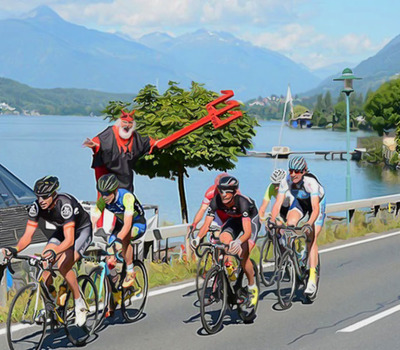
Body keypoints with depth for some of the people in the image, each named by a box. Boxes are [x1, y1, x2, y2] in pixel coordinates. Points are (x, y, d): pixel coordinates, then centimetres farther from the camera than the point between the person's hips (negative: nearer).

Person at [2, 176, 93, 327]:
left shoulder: (65, 204, -37)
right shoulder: (36, 207, -21)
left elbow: (69, 239, -44)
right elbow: (27, 236, -21)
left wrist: (55, 252, -62)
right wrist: (15, 249, -41)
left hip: (81, 231, -6)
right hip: (62, 230, 6)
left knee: (63, 266, -26)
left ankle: (79, 303, -6)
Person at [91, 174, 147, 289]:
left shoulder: (126, 197, -36)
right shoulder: (102, 201, -20)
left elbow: (127, 225, -43)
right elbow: (92, 222, -23)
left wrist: (117, 239, -57)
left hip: (138, 224, -6)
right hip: (120, 223, 6)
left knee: (124, 238, -35)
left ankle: (130, 272, -20)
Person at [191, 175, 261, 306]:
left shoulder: (242, 201, -39)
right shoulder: (216, 201, -26)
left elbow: (247, 231, -46)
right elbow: (206, 224, -25)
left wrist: (238, 242, -66)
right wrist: (198, 238, -45)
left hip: (251, 220, -5)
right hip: (234, 220, 5)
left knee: (243, 254, -22)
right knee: (223, 240, -24)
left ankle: (253, 288, -1)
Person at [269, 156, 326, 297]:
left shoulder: (311, 182, -39)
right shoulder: (286, 181, -28)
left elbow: (315, 208, -46)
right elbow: (277, 204, -30)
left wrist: (309, 224, -61)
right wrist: (271, 221, -44)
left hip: (317, 202, -4)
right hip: (300, 202, 4)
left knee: (312, 240, -13)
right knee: (290, 223, -27)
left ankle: (312, 280, -12)